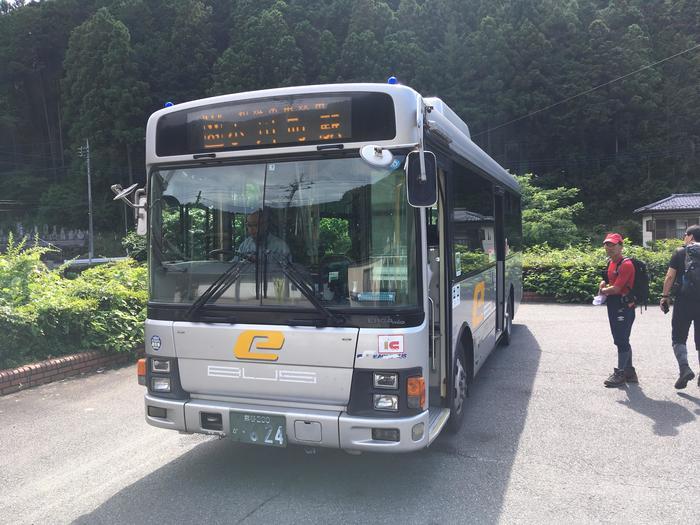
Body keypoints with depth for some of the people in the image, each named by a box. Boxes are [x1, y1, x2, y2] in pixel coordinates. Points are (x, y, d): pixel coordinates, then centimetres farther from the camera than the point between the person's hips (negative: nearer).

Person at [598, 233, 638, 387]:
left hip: (624, 306, -10)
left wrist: (603, 291, -3)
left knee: (622, 341, -5)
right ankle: (629, 372, 27)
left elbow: (616, 289, -21)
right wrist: (603, 284, 1)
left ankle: (620, 374, 1)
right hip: (613, 306, 10)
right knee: (621, 340, 16)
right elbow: (606, 280, 24)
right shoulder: (610, 262, 12)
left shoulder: (626, 264, -17)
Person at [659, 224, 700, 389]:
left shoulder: (680, 252, -3)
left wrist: (665, 296, 1)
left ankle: (684, 368, -14)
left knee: (678, 337, 4)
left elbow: (670, 276, -6)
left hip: (684, 300, -3)